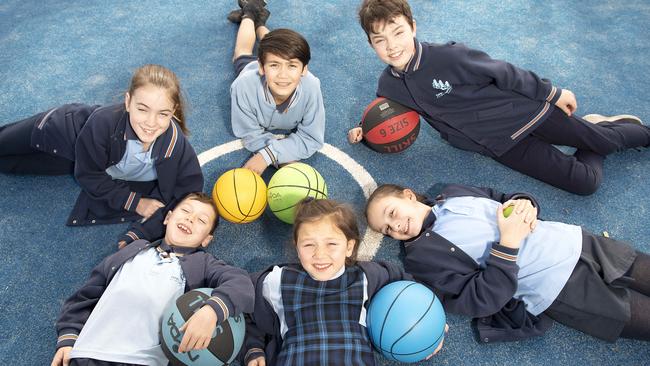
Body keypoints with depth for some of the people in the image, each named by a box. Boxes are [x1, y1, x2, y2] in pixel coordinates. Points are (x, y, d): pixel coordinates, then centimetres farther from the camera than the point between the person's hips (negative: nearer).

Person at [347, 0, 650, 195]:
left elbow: (502, 72, -13)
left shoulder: (448, 56, -23)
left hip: (523, 111, -3)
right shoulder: (388, 85, -7)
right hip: (500, 146, 3)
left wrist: (553, 93, -3)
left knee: (605, 140, 0)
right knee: (585, 182, -1)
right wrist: (365, 131, -3)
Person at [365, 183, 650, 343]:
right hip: (558, 289, -5)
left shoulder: (453, 194, 10)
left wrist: (523, 203, -6)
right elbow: (484, 300, -15)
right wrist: (509, 242, -21)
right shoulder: (421, 256, -8)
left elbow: (506, 200, 17)